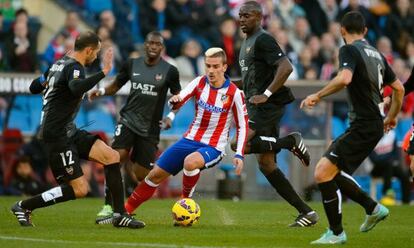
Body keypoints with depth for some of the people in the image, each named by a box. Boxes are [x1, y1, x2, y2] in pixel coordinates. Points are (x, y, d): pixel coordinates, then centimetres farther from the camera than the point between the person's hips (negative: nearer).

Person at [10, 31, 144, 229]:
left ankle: (120, 215, 0)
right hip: (58, 136, -10)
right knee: (79, 189, -10)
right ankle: (24, 206, 2)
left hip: (69, 132, 10)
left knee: (112, 156, -1)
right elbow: (76, 88, -40)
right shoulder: (74, 68, -16)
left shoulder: (60, 64, 12)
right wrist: (104, 72, -36)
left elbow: (34, 87, 22)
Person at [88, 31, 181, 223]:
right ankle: (108, 207, -19)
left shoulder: (169, 71, -2)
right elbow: (116, 85, 16)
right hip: (128, 120, 0)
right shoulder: (132, 65, 4)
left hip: (150, 128, 0)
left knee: (141, 176, 0)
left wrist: (171, 116, -4)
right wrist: (101, 91, -4)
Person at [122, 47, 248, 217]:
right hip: (190, 140, 4)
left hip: (213, 148, -4)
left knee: (190, 162, -37)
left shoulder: (234, 93, -12)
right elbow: (178, 101, -15)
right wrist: (175, 101, -40)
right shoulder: (199, 82, -3)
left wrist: (239, 155, -13)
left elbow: (243, 126, -4)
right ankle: (126, 209, 21)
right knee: (156, 174, 4)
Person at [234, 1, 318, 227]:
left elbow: (286, 67, -21)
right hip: (257, 107, 10)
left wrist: (266, 94, -24)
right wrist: (248, 98, 23)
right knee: (266, 165, 5)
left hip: (268, 106, -10)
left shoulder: (263, 40, -10)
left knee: (238, 144, -24)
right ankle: (306, 213, 7)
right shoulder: (246, 43, 21)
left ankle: (292, 141, -9)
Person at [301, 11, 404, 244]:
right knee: (333, 172, 17)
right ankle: (373, 209, 20)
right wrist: (392, 116, 37)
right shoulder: (376, 54, 16)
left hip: (363, 126, -9)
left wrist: (318, 95, -21)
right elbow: (399, 88, 23)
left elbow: (345, 78, -29)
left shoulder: (350, 50, -9)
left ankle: (336, 233, -7)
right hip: (375, 123, 9)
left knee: (323, 172, -11)